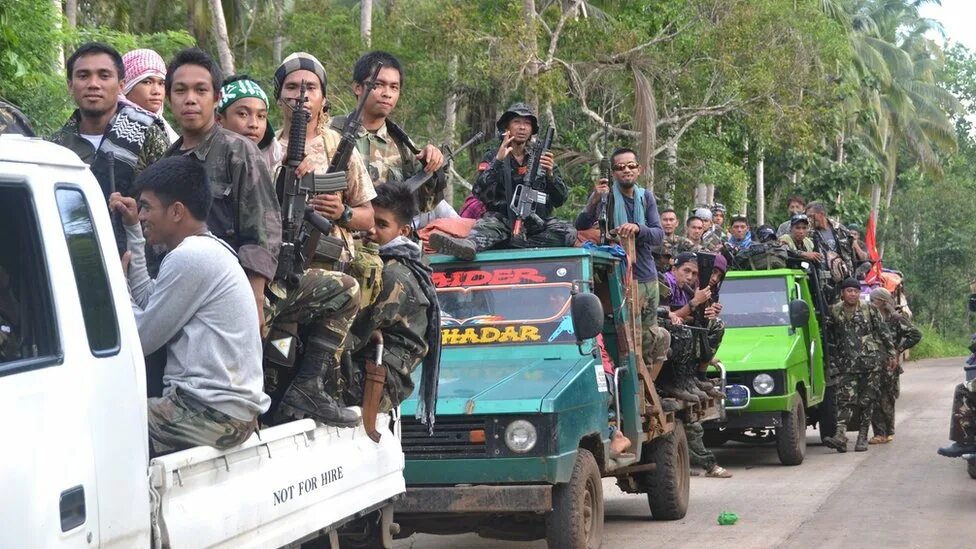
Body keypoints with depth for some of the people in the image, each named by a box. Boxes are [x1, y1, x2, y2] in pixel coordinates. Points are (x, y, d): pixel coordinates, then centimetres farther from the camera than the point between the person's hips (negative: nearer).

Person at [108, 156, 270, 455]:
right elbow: (147, 301, 14)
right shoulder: (207, 248, 15)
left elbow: (142, 338, -9)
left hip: (214, 414, -10)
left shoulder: (189, 257, -14)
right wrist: (133, 231, 17)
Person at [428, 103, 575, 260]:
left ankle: (511, 245, -34)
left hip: (537, 222, 2)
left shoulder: (541, 158, 10)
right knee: (488, 223, -33)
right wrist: (498, 161, -21)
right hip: (504, 220, -2)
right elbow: (481, 194, -10)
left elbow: (560, 200, 4)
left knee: (568, 233, -26)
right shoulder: (493, 158, 6)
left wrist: (550, 174, -16)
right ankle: (469, 245, -66)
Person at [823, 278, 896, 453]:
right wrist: (835, 359, 7)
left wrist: (892, 354, 5)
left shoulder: (870, 309, 2)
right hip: (848, 364, 1)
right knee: (845, 399, -11)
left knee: (867, 400, 1)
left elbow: (884, 332, 5)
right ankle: (841, 436, -21)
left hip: (871, 362, -1)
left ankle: (862, 438, 7)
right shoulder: (835, 311, 5)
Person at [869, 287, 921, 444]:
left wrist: (898, 349, -8)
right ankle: (880, 433, 7)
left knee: (886, 401, -2)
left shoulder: (896, 319, -5)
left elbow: (916, 335, -6)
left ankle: (888, 432, 8)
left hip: (889, 365, -5)